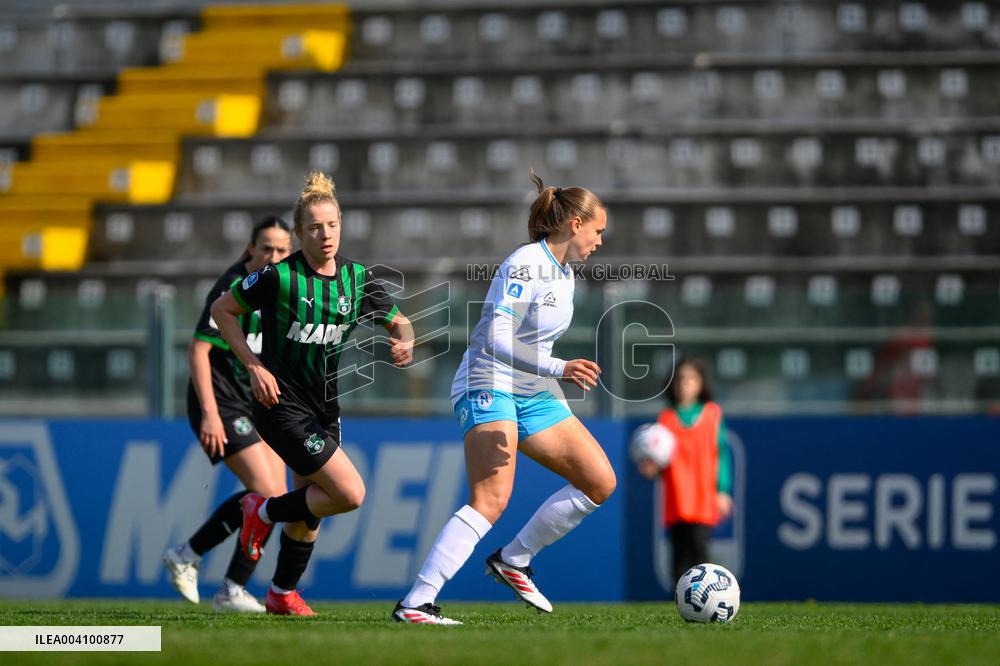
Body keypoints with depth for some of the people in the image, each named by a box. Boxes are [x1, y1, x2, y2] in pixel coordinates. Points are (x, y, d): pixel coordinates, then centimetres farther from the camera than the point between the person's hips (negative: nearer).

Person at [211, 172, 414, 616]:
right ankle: (263, 512, 8)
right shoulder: (280, 277, -16)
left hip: (325, 407, 7)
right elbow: (222, 309, -4)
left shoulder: (358, 278, 0)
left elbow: (397, 322, 11)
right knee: (350, 493, -15)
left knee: (312, 506, 13)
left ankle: (282, 595, 31)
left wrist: (404, 342, -13)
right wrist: (253, 365, -12)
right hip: (282, 405, -7)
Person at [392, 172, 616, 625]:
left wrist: (558, 388, 30)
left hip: (533, 396, 10)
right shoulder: (523, 265, -16)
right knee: (491, 500, -25)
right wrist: (558, 369, -35)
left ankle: (513, 560, 11)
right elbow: (497, 339, -26)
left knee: (601, 483, 3)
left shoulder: (563, 273, 13)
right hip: (489, 388, -10)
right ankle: (414, 604, -28)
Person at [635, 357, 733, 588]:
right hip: (676, 502, 2)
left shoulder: (712, 413, 7)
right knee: (680, 553, 0)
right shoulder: (666, 418, 11)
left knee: (698, 546, -16)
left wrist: (722, 491, -1)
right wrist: (652, 469, -10)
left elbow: (722, 453, 6)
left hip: (705, 500, -2)